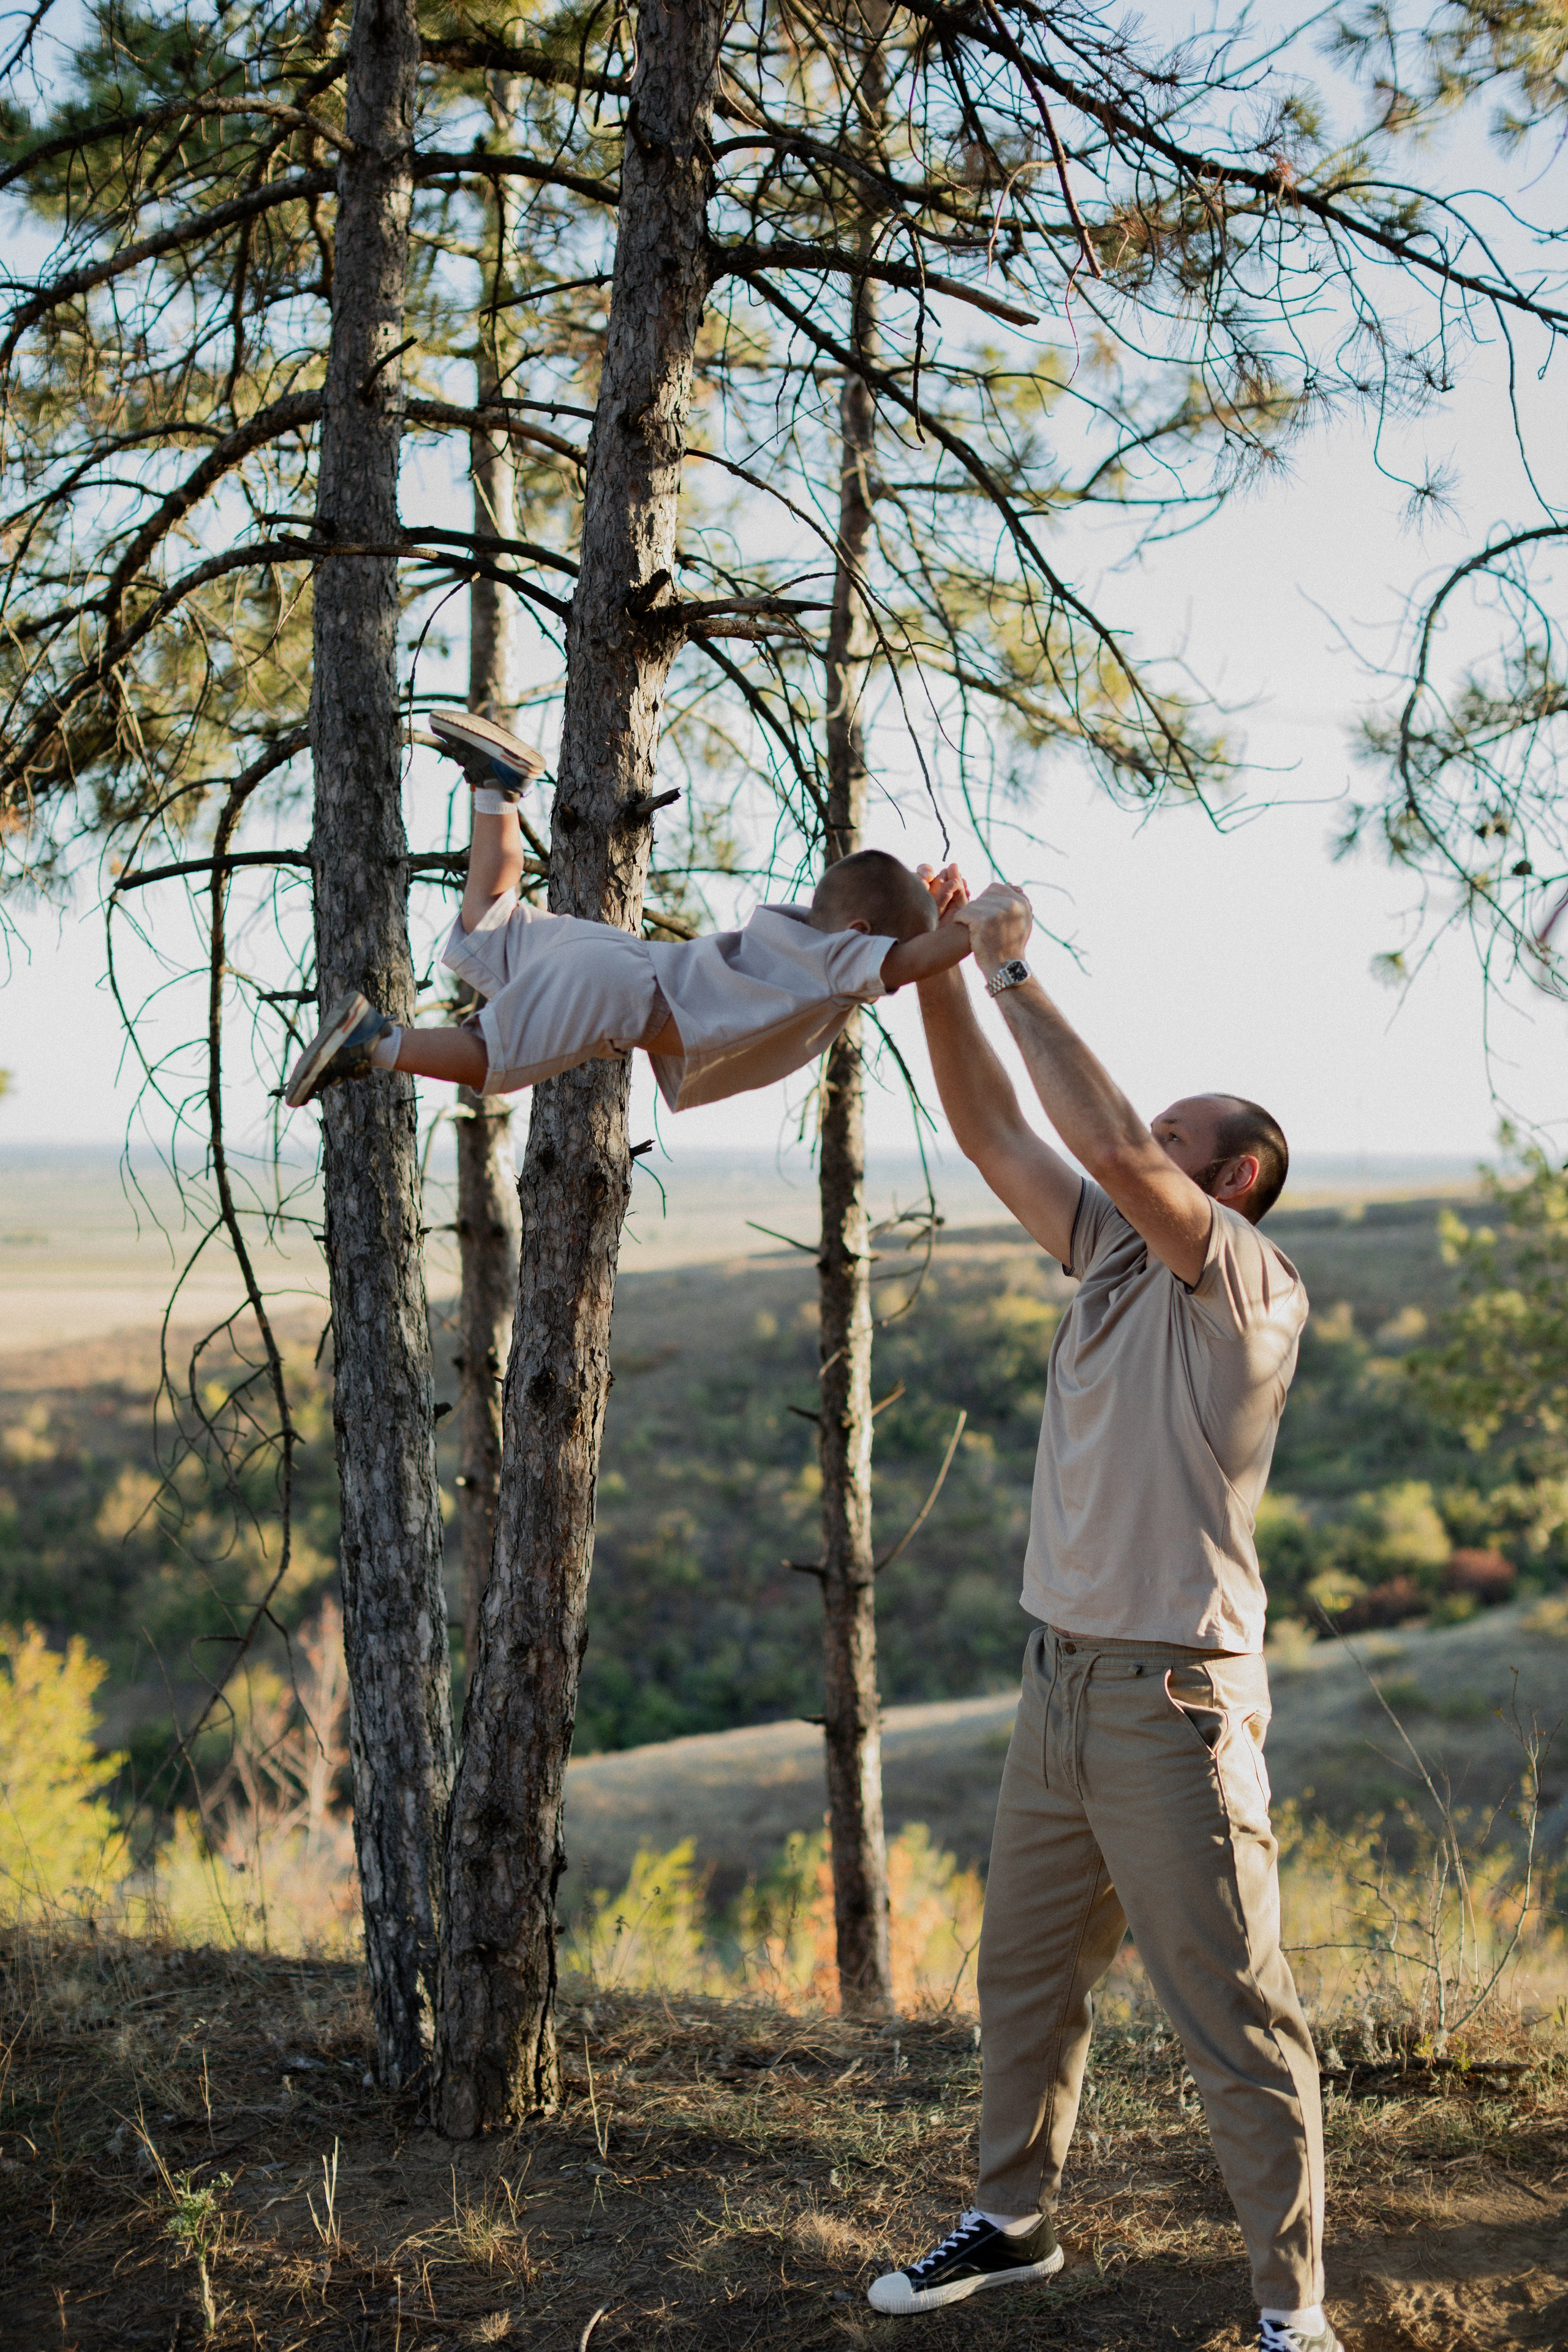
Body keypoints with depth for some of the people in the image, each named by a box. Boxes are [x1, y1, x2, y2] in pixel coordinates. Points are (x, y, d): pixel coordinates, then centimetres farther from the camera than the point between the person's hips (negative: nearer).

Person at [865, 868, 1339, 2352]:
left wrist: (1015, 971, -17)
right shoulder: (1109, 1256, 12)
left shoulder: (1252, 1285, -11)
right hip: (1061, 1678, 8)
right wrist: (937, 970, 1)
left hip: (1175, 1699, -8)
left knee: (1232, 2013, -2)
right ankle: (1013, 2221, 34)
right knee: (1025, 1973, 18)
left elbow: (1108, 1143, -24)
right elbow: (991, 1133, 10)